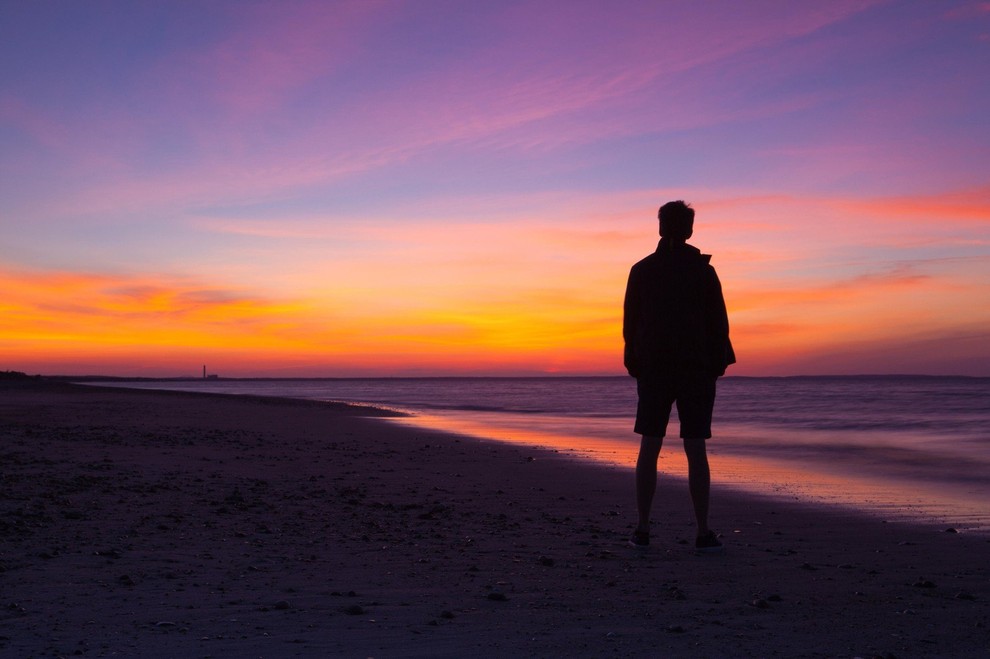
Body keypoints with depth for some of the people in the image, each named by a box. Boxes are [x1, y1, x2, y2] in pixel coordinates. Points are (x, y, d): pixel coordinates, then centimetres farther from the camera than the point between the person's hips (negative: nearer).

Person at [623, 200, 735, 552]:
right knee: (695, 450, -1)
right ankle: (703, 532, 0)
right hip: (696, 369, -2)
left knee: (649, 447, 6)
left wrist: (636, 365, 11)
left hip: (653, 368, 2)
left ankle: (642, 529, 5)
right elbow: (718, 322, -4)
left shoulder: (641, 270, 3)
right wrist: (716, 366, 5)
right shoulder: (703, 270, -3)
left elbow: (630, 322, 4)